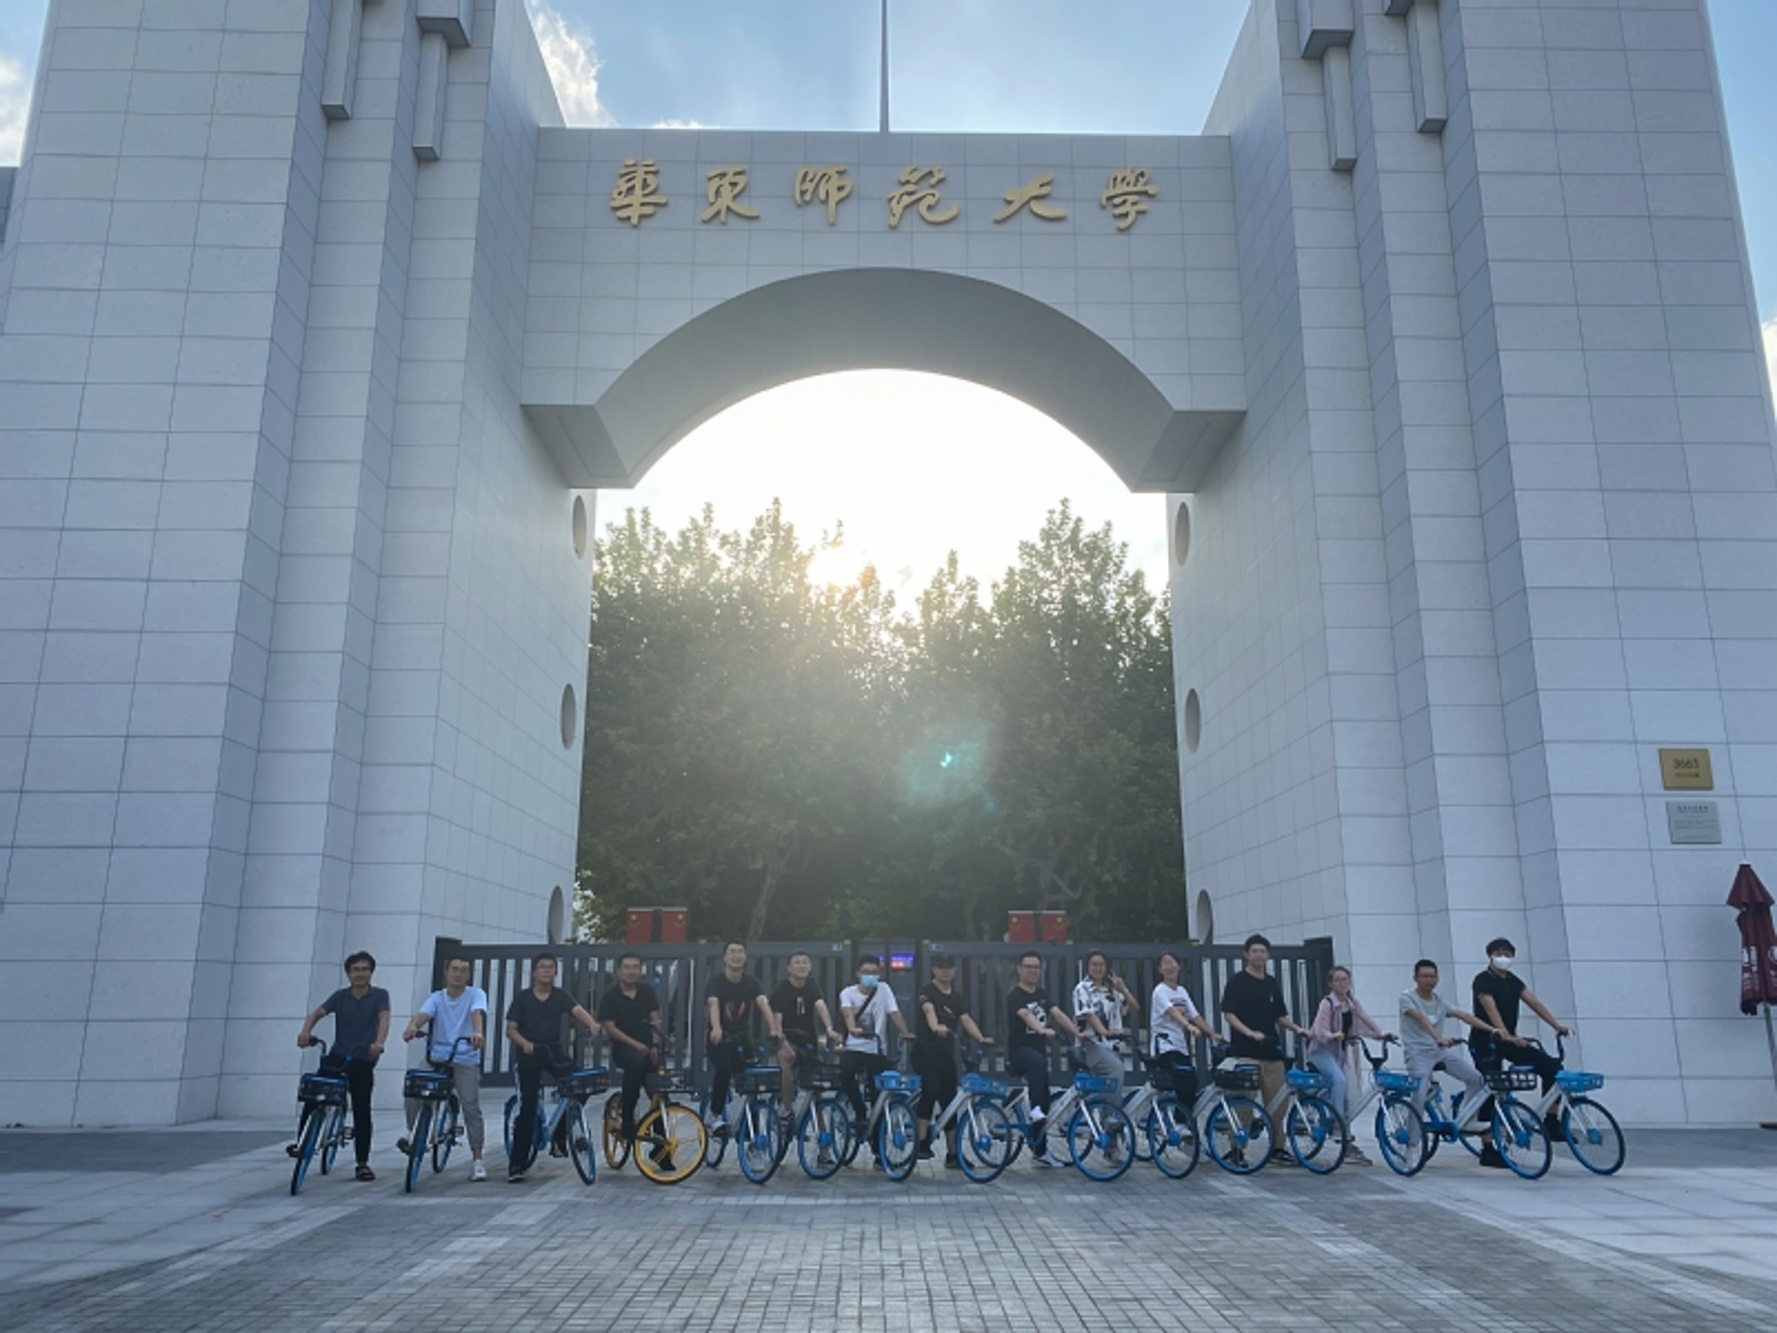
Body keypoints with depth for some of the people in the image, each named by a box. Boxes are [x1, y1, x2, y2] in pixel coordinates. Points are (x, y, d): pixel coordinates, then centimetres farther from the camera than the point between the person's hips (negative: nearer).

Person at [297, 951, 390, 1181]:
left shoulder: (379, 995, -2)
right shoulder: (340, 996, 5)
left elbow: (383, 1019, -17)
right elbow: (317, 1013, -7)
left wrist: (379, 1043, -37)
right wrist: (306, 1031, -29)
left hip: (363, 1061, -2)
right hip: (337, 1057, 2)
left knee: (362, 1112, 0)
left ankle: (363, 1163, 9)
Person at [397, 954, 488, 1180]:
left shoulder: (476, 994, 1)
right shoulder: (436, 998, 8)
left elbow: (477, 1013, -20)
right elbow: (423, 1013, -12)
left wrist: (478, 1033, -42)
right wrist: (412, 1026, -36)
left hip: (466, 1060, -2)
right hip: (437, 1057, 2)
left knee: (471, 1107, -9)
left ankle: (477, 1160, -1)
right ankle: (412, 1134, 3)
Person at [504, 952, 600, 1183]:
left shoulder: (561, 996, 5)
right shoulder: (522, 998, 0)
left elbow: (578, 1011, -12)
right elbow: (510, 1029, 0)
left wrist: (592, 1024, -33)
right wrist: (524, 1043, -21)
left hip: (554, 1051, 2)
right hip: (530, 1054, -2)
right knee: (527, 1108, -5)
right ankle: (517, 1163, 3)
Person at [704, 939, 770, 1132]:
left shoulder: (751, 981, -5)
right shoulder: (716, 981, -13)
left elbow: (763, 1003, -21)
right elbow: (713, 1004, -31)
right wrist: (716, 1029, -51)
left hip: (742, 1039, 3)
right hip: (720, 1039, -3)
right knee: (724, 1069, -27)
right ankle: (715, 1114, -11)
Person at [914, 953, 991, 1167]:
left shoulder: (957, 997, 13)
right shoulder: (927, 991, -4)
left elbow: (966, 1019, -3)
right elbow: (929, 1010, -26)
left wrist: (980, 1038, -22)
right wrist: (936, 1028, -48)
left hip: (947, 1053, 6)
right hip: (925, 1052, -6)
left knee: (949, 1101, 8)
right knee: (931, 1090, -26)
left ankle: (952, 1154, 15)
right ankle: (922, 1141, -22)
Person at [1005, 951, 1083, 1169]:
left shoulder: (1042, 994, 12)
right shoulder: (1014, 995, -10)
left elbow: (1058, 1014, 0)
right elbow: (1026, 1015, -29)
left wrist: (1078, 1033, -14)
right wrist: (1043, 1030, -48)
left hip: (1039, 1050, 7)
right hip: (1019, 1051, -7)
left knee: (1044, 1101, 7)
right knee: (1038, 1062, -40)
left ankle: (1039, 1151, 17)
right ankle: (1035, 1108, -39)